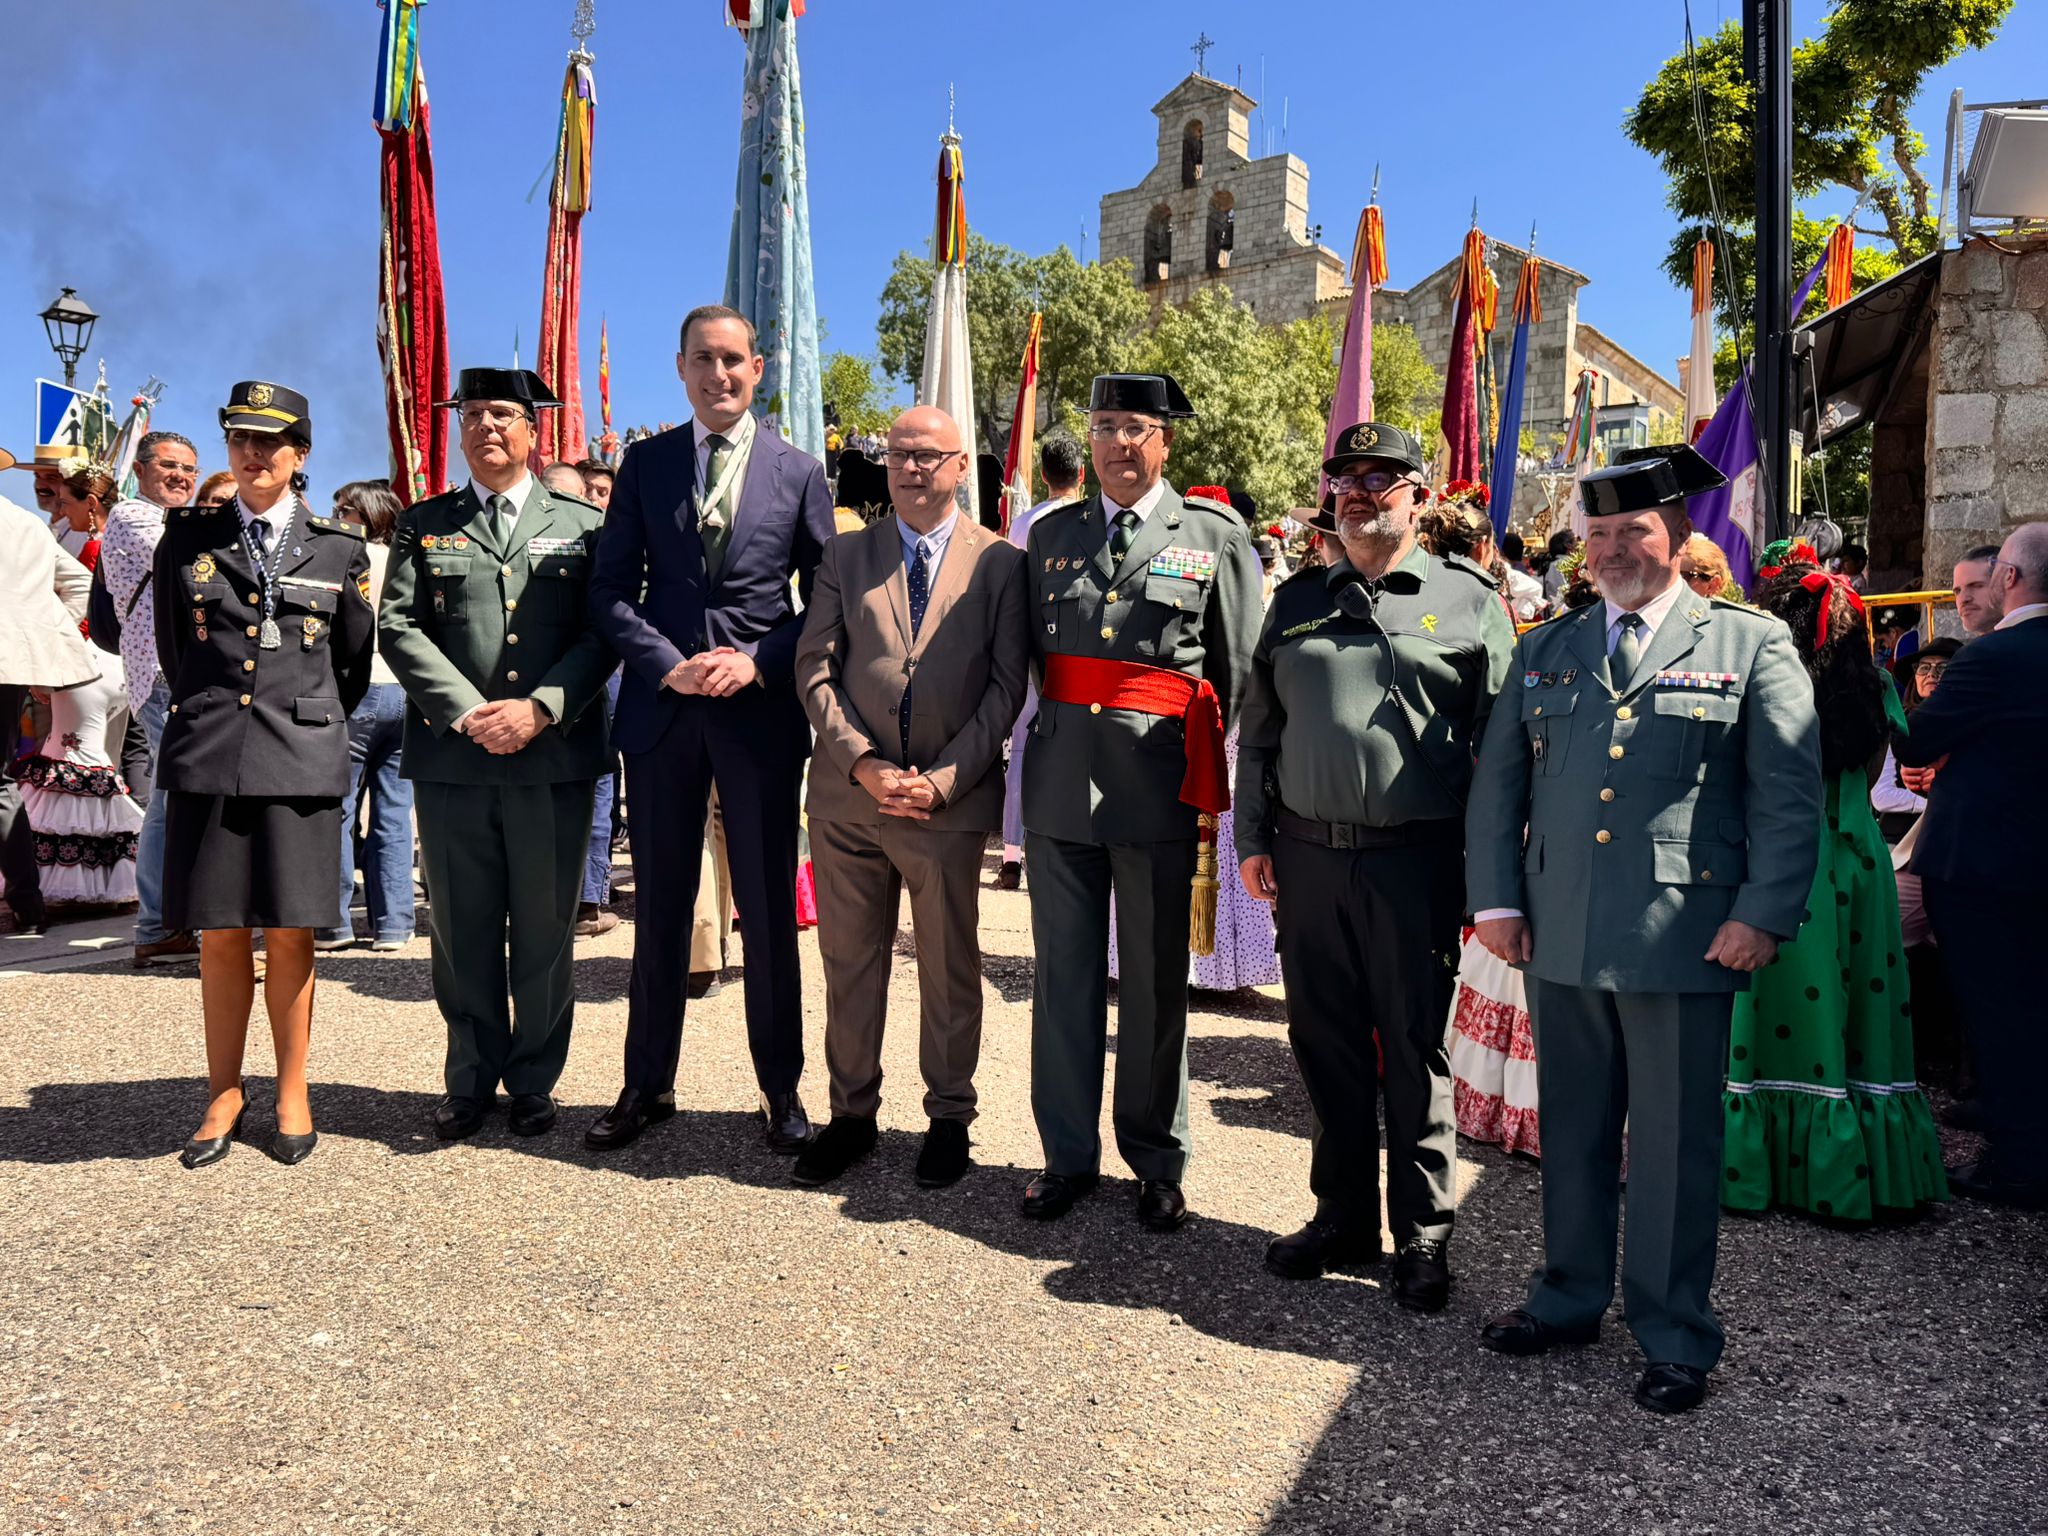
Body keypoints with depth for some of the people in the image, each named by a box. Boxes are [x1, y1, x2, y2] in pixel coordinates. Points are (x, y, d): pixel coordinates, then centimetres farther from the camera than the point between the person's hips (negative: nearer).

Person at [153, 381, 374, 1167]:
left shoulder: (340, 549, 6)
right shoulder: (187, 538, 9)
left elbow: (356, 663, 14)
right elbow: (172, 651, 18)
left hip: (302, 761, -1)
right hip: (208, 756, 1)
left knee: (289, 934, 3)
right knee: (220, 934, 6)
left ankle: (292, 1094, 16)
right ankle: (224, 1094, 19)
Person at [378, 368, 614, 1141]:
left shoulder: (583, 523, 9)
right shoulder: (423, 525, 13)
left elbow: (603, 633, 1)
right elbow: (398, 628, 3)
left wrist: (540, 708, -13)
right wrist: (467, 713, -10)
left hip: (555, 758, -1)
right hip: (451, 758, 1)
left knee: (544, 930, 6)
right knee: (462, 929, 8)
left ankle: (534, 1082, 20)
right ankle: (471, 1080, 22)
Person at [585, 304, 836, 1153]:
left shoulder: (799, 471, 6)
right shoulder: (645, 464, 9)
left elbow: (825, 600, 4)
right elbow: (611, 590, 5)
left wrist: (759, 662, -10)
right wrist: (668, 664, -10)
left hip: (762, 711, -1)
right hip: (661, 708, 2)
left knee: (769, 910, 5)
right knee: (659, 908, 10)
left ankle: (781, 1090, 18)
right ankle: (647, 1085, 24)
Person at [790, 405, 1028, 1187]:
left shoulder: (1001, 563, 2)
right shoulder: (846, 556, 9)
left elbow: (1006, 686, -3)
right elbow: (815, 671, 2)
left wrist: (943, 780, -13)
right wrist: (864, 765, -11)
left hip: (950, 800, -2)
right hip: (848, 795, 2)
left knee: (949, 969, 9)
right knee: (849, 965, 11)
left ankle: (948, 1118, 25)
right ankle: (851, 1114, 26)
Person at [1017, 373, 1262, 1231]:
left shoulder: (1215, 535, 2)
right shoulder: (1051, 533, 11)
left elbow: (1243, 673, 1)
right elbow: (1030, 654, 14)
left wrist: (1225, 789, -2)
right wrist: (1055, 738, 5)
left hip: (1159, 780, -2)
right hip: (1061, 774, 3)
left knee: (1156, 980, 7)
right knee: (1063, 971, 9)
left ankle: (1157, 1161, 23)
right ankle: (1068, 1154, 23)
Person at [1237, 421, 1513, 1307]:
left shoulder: (1469, 599, 3)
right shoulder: (1296, 605, 14)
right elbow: (1259, 731, 15)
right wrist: (1253, 840, 8)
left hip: (1415, 862, -3)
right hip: (1307, 858, 4)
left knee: (1416, 1051, 5)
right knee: (1326, 1047, 11)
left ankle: (1422, 1236, 19)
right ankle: (1342, 1216, 27)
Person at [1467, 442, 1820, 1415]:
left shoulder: (1751, 645, 3)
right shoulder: (1545, 651, 13)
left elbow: (1789, 789, -1)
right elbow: (1497, 779, 13)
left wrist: (1765, 913, -10)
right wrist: (1495, 897, 4)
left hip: (1684, 940, -3)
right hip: (1559, 935, 4)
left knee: (1675, 1144, 6)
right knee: (1571, 1130, 15)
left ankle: (1676, 1337, 21)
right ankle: (1569, 1299, 31)